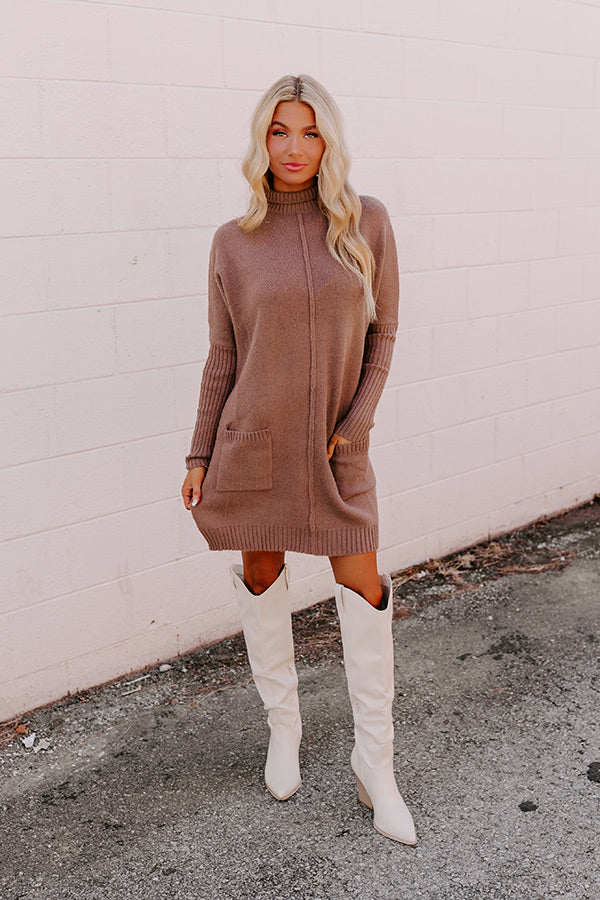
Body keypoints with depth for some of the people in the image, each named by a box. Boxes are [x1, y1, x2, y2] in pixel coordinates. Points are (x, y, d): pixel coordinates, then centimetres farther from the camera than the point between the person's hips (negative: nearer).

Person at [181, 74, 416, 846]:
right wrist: (200, 456, 2)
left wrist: (354, 426, -10)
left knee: (363, 588, 1)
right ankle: (283, 726, 33)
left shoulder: (368, 223, -4)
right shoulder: (233, 243, -3)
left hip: (337, 444, 0)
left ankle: (374, 761, 17)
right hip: (253, 437, 0)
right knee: (262, 574, 11)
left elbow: (381, 334, 0)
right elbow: (222, 357, 2)